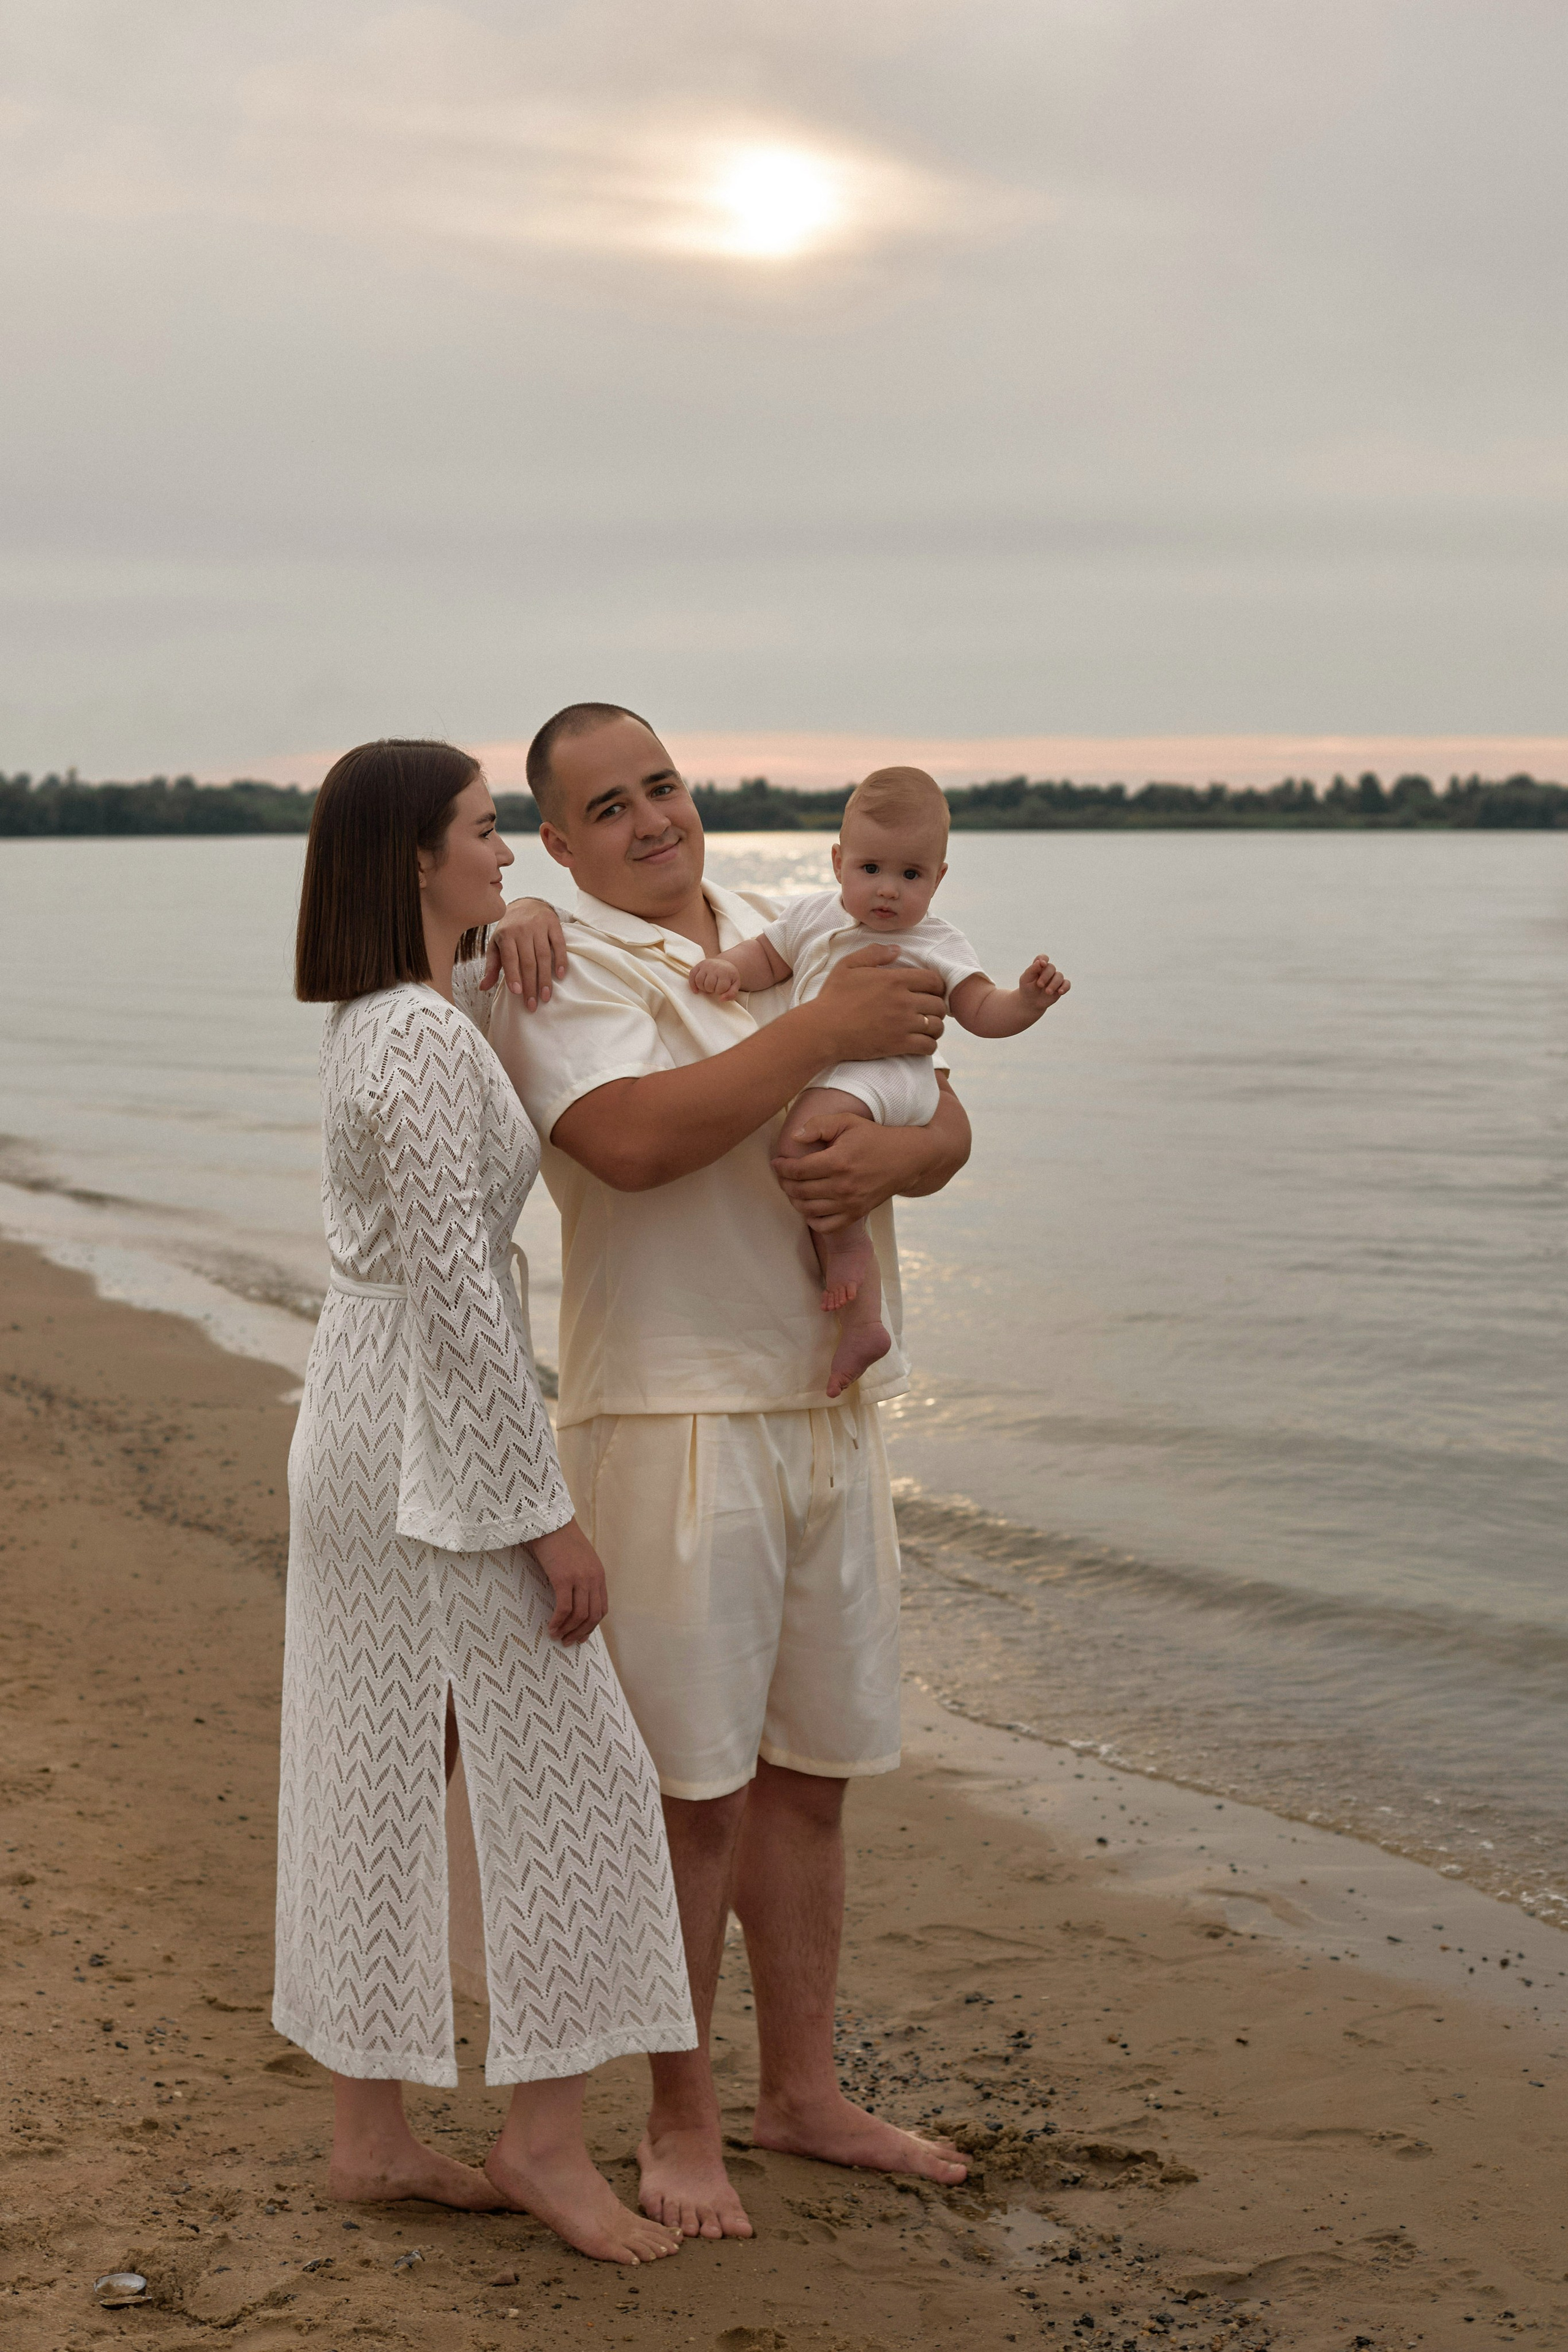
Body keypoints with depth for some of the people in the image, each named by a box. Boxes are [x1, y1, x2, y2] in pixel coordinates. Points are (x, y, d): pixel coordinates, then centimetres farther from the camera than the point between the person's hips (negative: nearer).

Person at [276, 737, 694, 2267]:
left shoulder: (375, 1014, 10)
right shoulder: (425, 1045, -20)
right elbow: (453, 1294, -23)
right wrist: (547, 1513, -19)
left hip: (354, 1434, 10)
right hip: (438, 1445, -10)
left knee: (376, 1782, 12)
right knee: (562, 1770, 0)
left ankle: (369, 2136, 20)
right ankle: (545, 2136, 8)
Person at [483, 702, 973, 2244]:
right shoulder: (554, 971, -7)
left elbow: (946, 1124, 10)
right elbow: (633, 1140, -26)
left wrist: (895, 1151, -13)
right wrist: (824, 1035, -21)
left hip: (830, 1412, 7)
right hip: (669, 1420, -6)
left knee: (809, 1773, 13)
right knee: (694, 1789, -1)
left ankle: (803, 2090, 26)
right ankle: (679, 2120, 14)